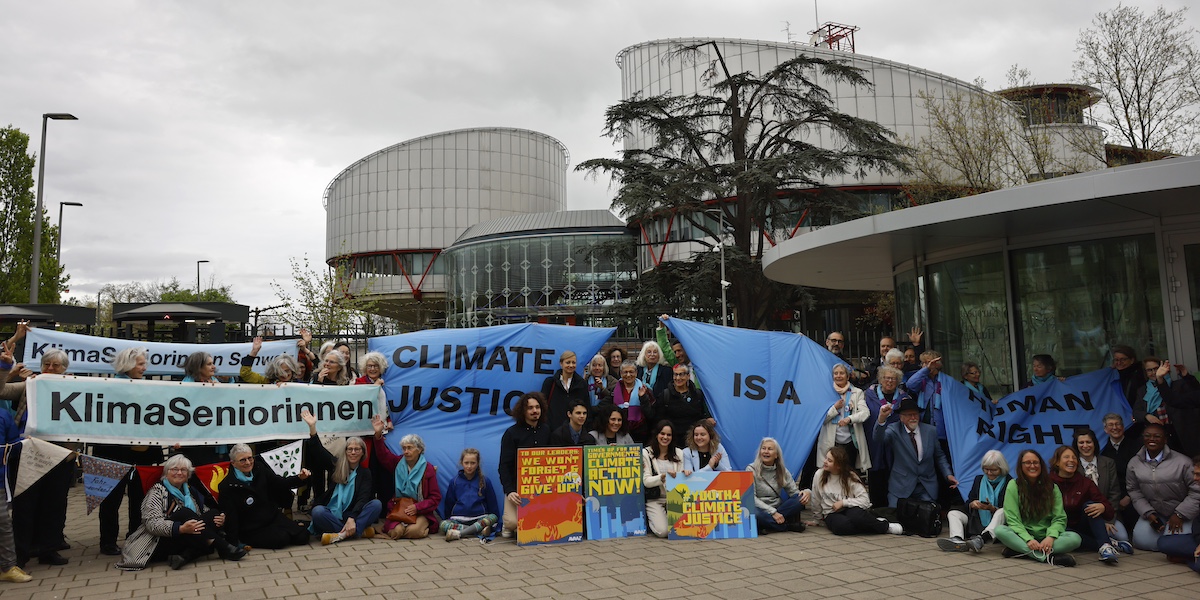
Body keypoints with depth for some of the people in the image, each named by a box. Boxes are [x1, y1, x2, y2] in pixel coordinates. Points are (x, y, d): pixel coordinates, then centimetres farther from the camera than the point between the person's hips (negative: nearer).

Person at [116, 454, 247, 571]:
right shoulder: (158, 491, -1)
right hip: (161, 541, -5)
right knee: (184, 513, -29)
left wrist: (219, 519, -11)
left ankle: (185, 556, -35)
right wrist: (181, 529, -33)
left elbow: (205, 513, 14)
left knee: (214, 513, -16)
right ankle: (222, 547, -35)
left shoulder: (190, 491, 18)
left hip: (187, 541, 6)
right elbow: (152, 523, -16)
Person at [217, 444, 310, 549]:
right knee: (281, 539, -26)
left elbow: (280, 483, 8)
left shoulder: (259, 469, 1)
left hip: (273, 517, 4)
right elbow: (230, 518, -14)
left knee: (303, 536, -11)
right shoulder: (227, 486, -14)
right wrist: (234, 544, -16)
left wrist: (300, 478, -10)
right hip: (252, 530, -4)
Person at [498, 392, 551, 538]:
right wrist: (509, 491, -20)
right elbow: (504, 465, -9)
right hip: (517, 486, -3)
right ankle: (507, 527, 17)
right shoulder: (512, 433, -5)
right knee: (513, 522, -21)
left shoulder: (546, 430, 8)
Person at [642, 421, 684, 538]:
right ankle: (649, 520, 13)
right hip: (654, 500, -3)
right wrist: (663, 477, -24)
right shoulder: (646, 453, -1)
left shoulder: (678, 453, 10)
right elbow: (646, 481, -8)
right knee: (663, 531, -22)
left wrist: (685, 474, -15)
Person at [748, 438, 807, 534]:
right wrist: (773, 512, -23)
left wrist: (807, 492, -21)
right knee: (754, 513, -39)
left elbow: (794, 492, 3)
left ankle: (768, 527, -22)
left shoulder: (782, 471, 7)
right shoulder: (751, 470, -5)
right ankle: (789, 525, -18)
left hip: (777, 511, 4)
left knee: (801, 498, -20)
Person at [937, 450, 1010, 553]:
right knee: (952, 513, -12)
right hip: (976, 523, 5)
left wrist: (992, 508, -22)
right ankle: (958, 540, -44)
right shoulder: (979, 479, 16)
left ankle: (981, 539, -60)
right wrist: (972, 504, -8)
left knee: (1002, 512, -33)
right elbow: (967, 504, 16)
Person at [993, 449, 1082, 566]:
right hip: (1023, 536, -2)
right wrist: (1028, 539, -23)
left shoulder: (1052, 487, 7)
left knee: (1075, 538, -25)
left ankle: (1019, 550, -32)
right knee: (1000, 530, -31)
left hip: (1045, 537, 2)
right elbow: (1012, 519, -7)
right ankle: (1047, 557, -39)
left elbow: (1059, 518, 1)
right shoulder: (1014, 485, 0)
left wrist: (1051, 537, -20)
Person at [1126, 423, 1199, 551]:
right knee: (1141, 541, -13)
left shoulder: (1182, 462, -14)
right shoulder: (1134, 463, -2)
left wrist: (1179, 515, -12)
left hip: (1180, 513, -3)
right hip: (1153, 513, 3)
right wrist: (1148, 513, -10)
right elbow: (1134, 492, 2)